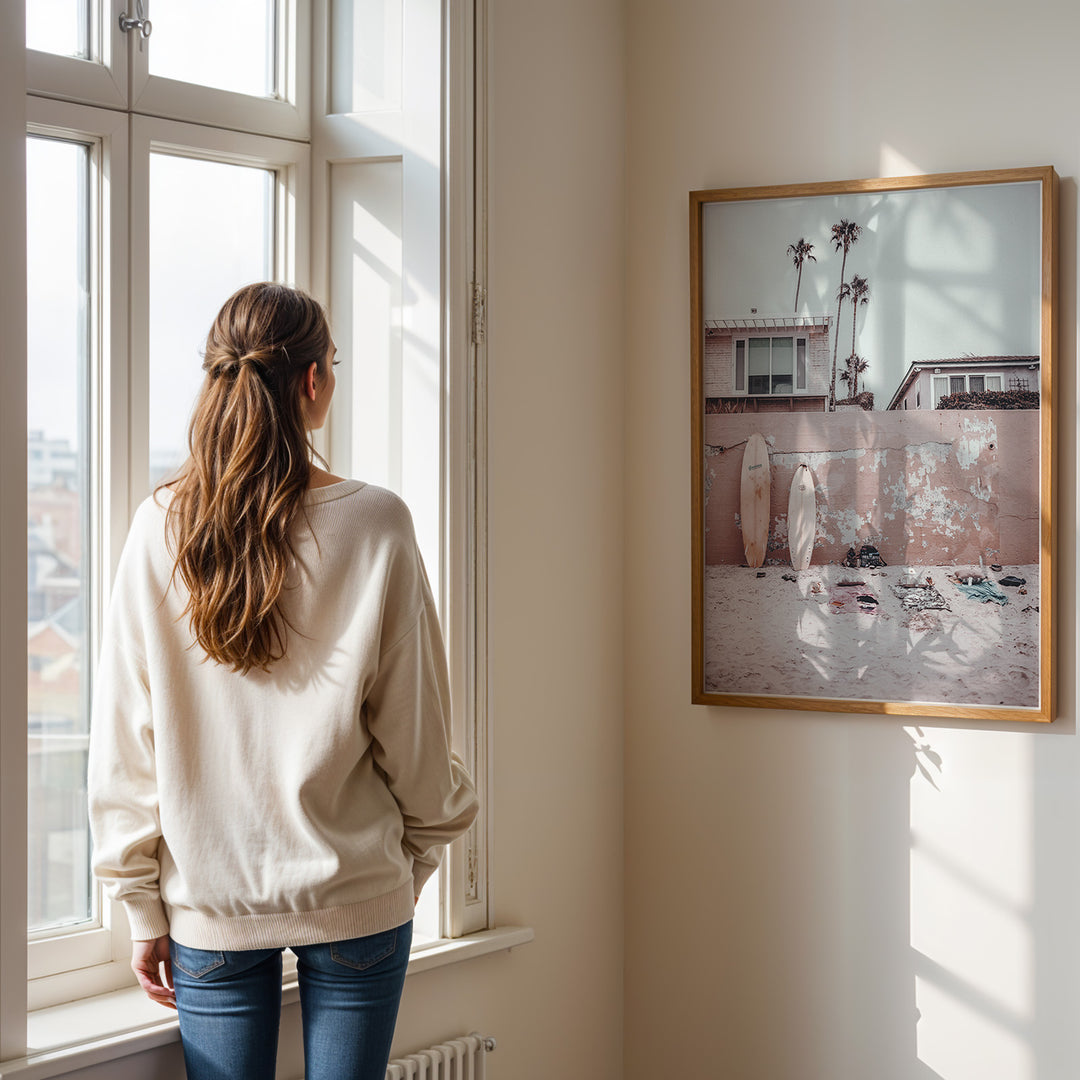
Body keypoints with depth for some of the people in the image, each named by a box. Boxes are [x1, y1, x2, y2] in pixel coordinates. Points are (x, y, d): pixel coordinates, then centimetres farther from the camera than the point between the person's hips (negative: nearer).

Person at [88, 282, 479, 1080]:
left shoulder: (159, 531, -5)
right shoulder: (375, 526, -10)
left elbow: (125, 743, -2)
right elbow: (415, 733, -4)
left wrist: (143, 908, 6)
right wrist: (421, 852, 13)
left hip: (209, 902, 2)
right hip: (356, 894, -1)